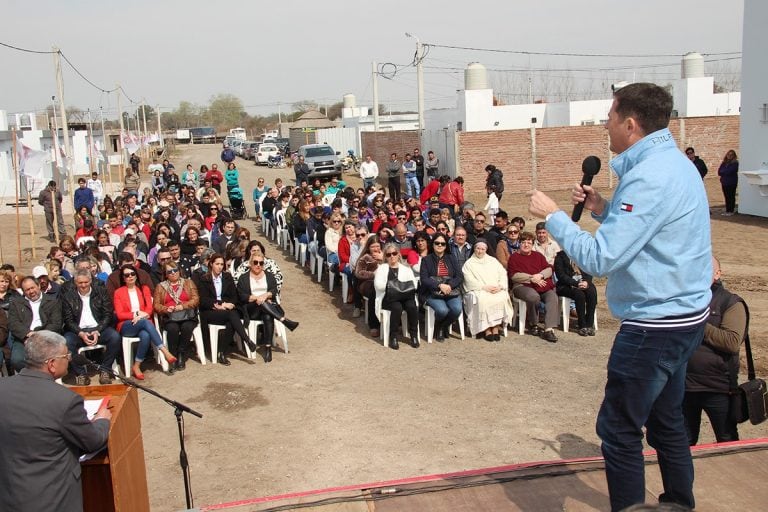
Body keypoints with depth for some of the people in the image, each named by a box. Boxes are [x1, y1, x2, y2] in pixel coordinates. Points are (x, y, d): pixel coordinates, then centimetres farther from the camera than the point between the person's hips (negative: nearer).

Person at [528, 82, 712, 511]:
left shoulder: (650, 177, -22)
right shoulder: (674, 162, 10)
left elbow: (599, 258, -25)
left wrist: (553, 216, -15)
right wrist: (604, 209, 6)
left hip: (657, 323, -10)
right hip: (684, 314, 10)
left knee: (619, 429, 0)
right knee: (667, 421, 21)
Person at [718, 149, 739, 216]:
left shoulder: (735, 163, -7)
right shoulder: (724, 163, 11)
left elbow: (729, 171, -17)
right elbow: (719, 172, 5)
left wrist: (723, 172, -2)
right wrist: (725, 172, -10)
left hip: (732, 183, -6)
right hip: (724, 182, 6)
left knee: (731, 197, -1)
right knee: (726, 197, 9)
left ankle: (731, 211, 3)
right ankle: (727, 210, 16)